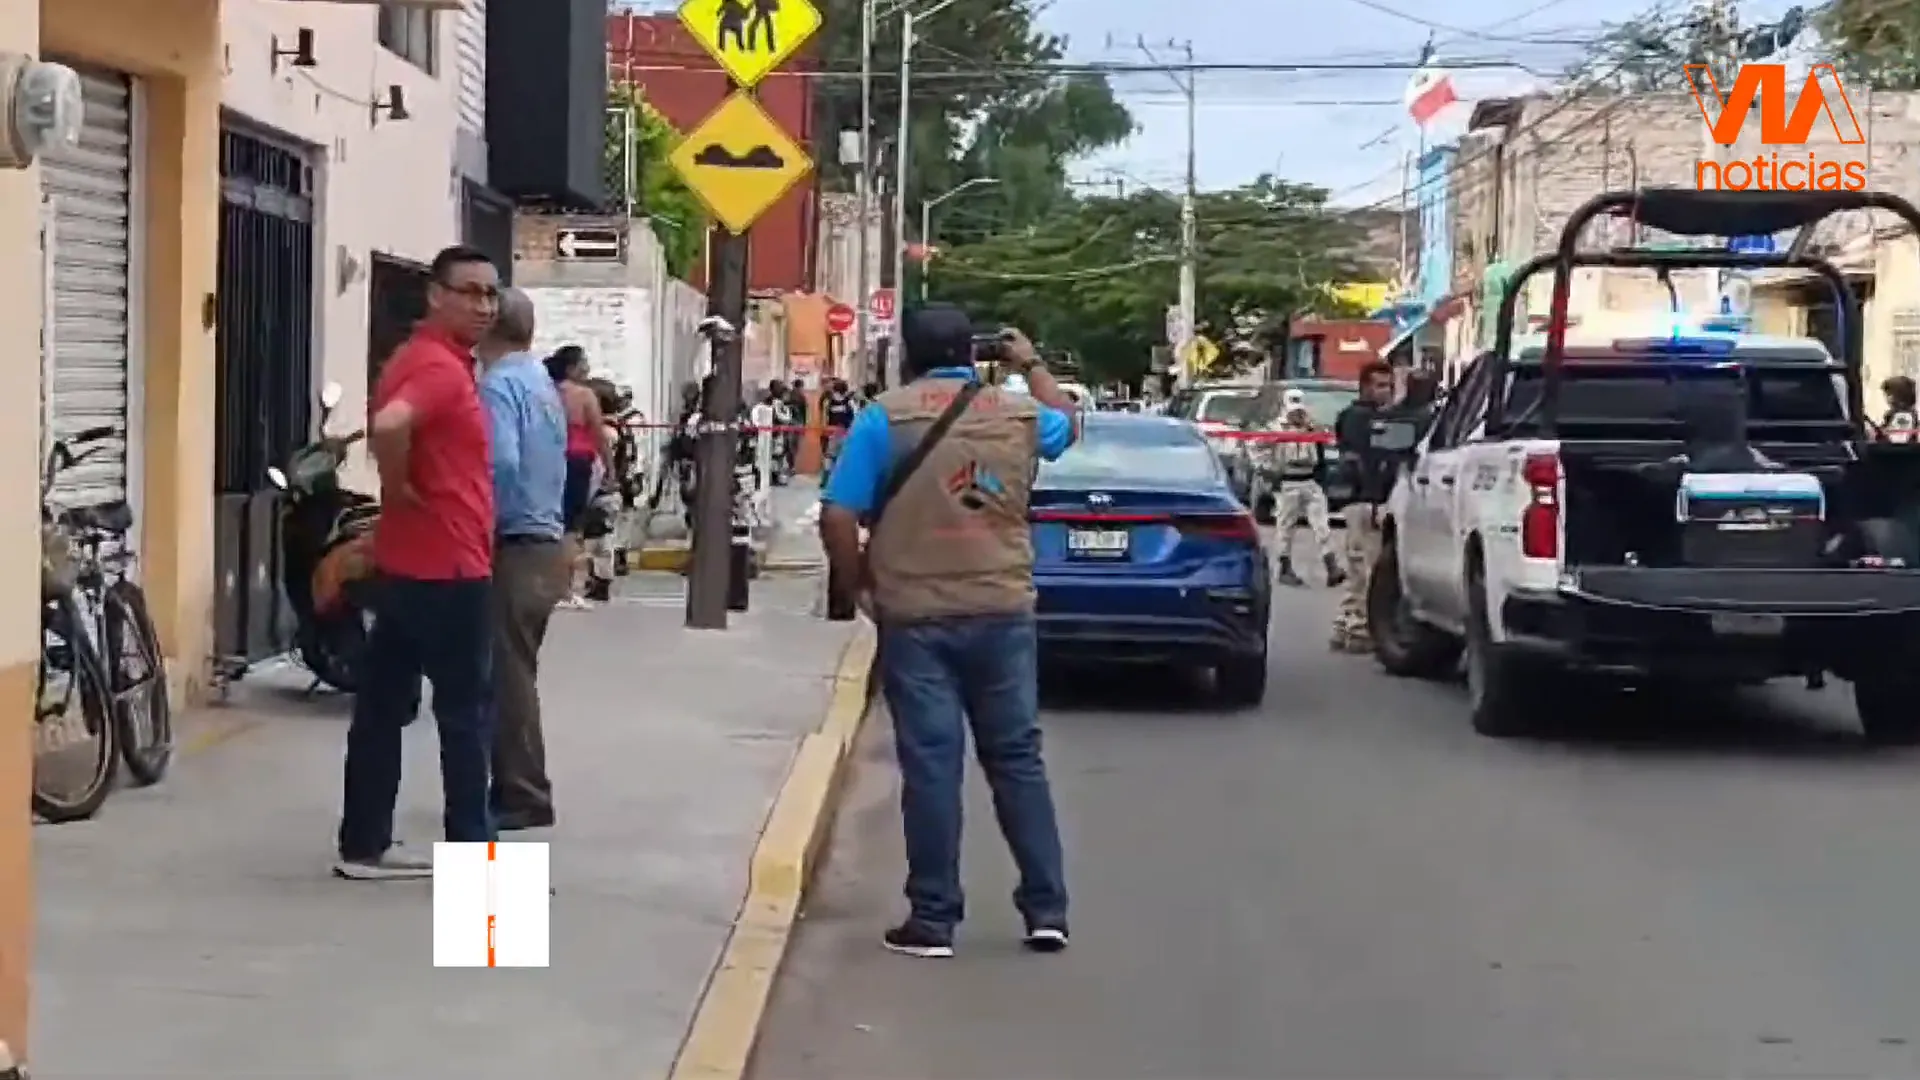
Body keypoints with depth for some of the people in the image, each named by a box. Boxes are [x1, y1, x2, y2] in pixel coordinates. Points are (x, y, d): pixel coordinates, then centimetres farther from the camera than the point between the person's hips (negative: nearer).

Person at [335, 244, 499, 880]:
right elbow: (389, 426, -36)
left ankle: (364, 845, 16)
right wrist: (399, 489, -20)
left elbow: (392, 430, 30)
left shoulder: (427, 359, 15)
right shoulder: (440, 366, -17)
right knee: (466, 713, 0)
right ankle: (472, 855, 6)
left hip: (408, 563, 10)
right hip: (447, 568, -10)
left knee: (384, 706, 10)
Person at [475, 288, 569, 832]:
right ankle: (519, 788, 20)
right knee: (516, 673, 15)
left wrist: (479, 531, -16)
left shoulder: (499, 385, -14)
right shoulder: (545, 385, 14)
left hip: (513, 549, -9)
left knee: (507, 677, -2)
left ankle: (523, 797, 2)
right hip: (546, 544, 9)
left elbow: (500, 465, -26)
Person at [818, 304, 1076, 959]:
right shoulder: (1020, 415, 6)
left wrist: (856, 587, 5)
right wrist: (1032, 365, 44)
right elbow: (1067, 425, 31)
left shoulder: (884, 418, -5)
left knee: (931, 766, 2)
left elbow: (838, 520, -10)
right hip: (1002, 612, 3)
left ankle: (933, 921, 6)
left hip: (916, 618, -3)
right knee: (1017, 759, 12)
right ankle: (1047, 910, 15)